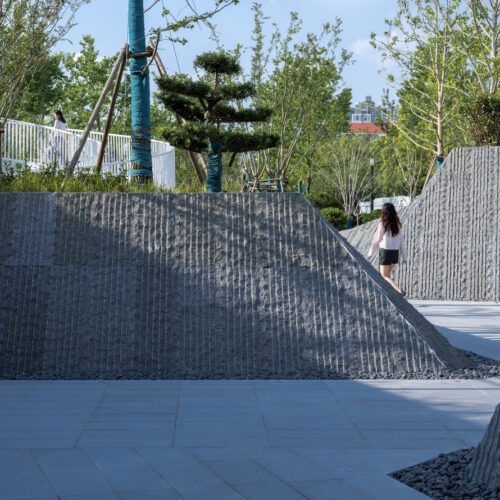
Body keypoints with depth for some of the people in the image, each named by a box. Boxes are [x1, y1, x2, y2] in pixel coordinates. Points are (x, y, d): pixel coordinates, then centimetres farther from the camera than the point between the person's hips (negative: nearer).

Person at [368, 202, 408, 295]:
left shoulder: (383, 225, -12)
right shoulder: (398, 225, 2)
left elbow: (376, 240, -5)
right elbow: (402, 241, 4)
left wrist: (371, 253, 9)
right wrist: (404, 256, 8)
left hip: (385, 252, -5)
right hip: (395, 252, 5)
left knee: (385, 276, 1)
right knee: (387, 274, 19)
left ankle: (400, 291, -17)